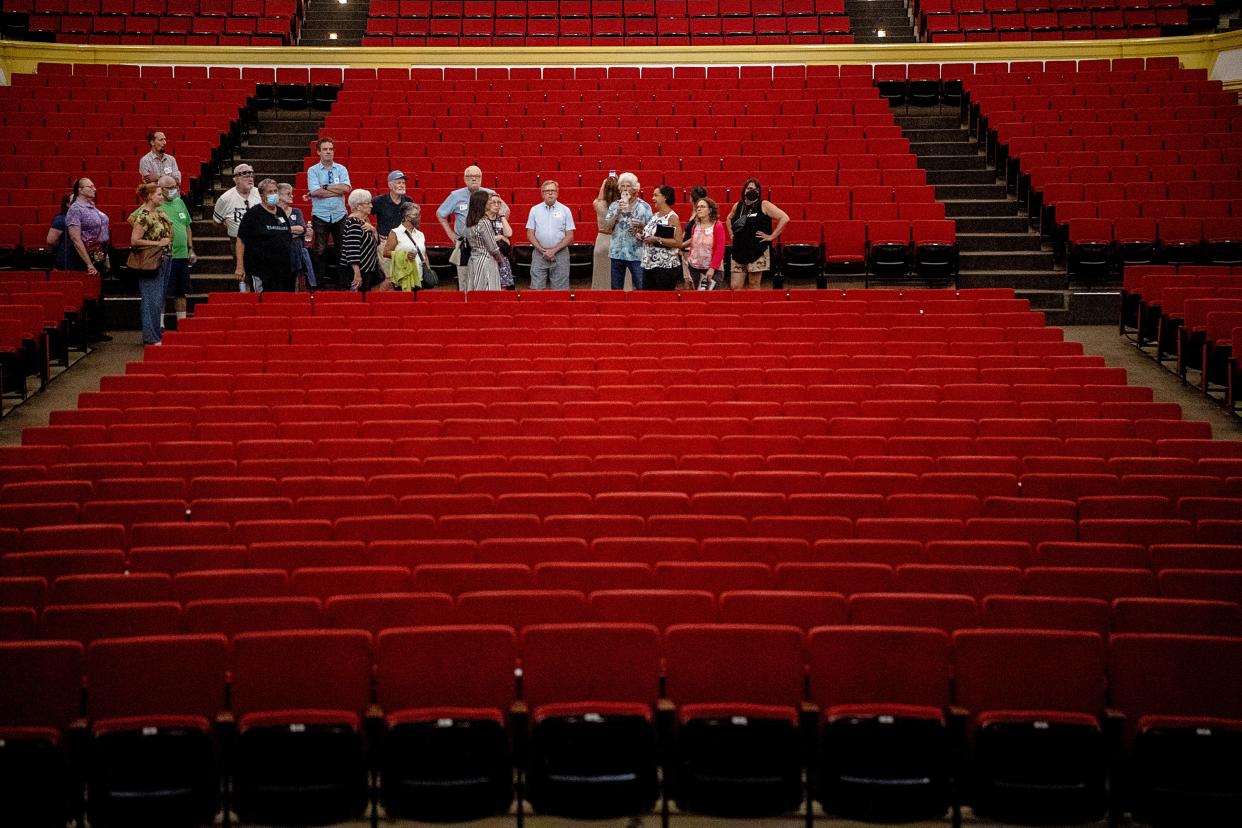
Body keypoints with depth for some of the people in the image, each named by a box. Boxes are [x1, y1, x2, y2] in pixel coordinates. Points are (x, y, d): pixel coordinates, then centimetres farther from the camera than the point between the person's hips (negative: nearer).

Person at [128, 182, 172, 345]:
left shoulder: (159, 212, 11)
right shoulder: (143, 216, -15)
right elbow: (134, 240, -19)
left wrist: (167, 242, 7)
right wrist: (158, 243, -17)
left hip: (162, 260, 9)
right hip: (149, 263, -9)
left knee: (159, 298, 14)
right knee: (152, 300, -5)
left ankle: (157, 333, 23)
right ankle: (151, 338, 0)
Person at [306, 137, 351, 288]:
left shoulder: (341, 169, 7)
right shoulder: (312, 171, 2)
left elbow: (346, 188, -9)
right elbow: (315, 191, -14)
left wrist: (325, 187, -11)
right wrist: (337, 190, -12)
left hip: (339, 215, 2)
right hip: (320, 216, -2)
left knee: (342, 250, 4)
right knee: (320, 251, 1)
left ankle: (342, 284, 11)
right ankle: (319, 283, 7)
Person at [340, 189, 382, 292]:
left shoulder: (364, 220, 11)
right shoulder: (353, 223, -18)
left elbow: (376, 241, 17)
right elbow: (352, 250, -25)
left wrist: (372, 229, -4)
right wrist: (357, 274, -29)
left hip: (368, 270, 10)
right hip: (358, 271, -10)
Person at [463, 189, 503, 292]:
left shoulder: (469, 222, 6)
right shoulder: (484, 223, -16)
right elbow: (493, 248, -13)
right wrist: (500, 260, 5)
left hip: (473, 260, 8)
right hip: (486, 261, -8)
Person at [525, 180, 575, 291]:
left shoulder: (565, 210, 3)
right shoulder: (535, 210, 6)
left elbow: (570, 236, 1)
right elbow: (530, 234, 5)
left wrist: (554, 250, -10)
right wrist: (542, 250, -9)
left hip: (560, 254, -1)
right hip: (539, 254, 1)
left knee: (560, 289, 0)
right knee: (536, 287, -2)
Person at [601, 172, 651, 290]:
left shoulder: (644, 206, 1)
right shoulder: (614, 206, 8)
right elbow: (606, 228, 1)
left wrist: (641, 225, -17)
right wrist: (617, 213, -9)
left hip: (636, 254, -3)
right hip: (617, 253, 3)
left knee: (641, 288, -5)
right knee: (616, 289, 7)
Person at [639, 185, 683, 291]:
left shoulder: (672, 218, -9)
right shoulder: (654, 216, 14)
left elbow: (678, 243, -17)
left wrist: (657, 239, -19)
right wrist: (642, 236, 8)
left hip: (665, 266, -8)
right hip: (648, 265, 8)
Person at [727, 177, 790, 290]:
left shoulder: (764, 205, -3)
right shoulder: (738, 206, 12)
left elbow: (785, 218, -10)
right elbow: (729, 219, 34)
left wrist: (771, 236, -10)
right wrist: (731, 234, 18)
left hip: (758, 251, -5)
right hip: (738, 251, 5)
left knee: (754, 286, 0)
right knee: (734, 287, 0)